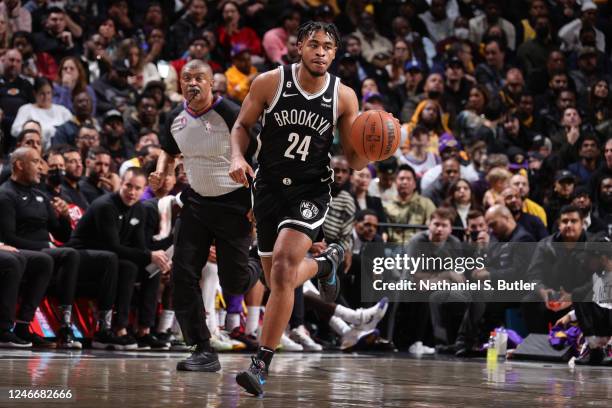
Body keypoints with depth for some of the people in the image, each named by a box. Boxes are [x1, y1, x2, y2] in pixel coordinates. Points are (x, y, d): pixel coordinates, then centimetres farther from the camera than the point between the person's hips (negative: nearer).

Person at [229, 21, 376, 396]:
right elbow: (242, 126, 6)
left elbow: (354, 160, 3)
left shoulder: (344, 97, -4)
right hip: (269, 187, 2)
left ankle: (262, 364, -17)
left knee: (282, 269, -23)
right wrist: (238, 157, -14)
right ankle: (326, 263, 48)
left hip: (311, 191, -2)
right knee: (279, 280, 12)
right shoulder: (269, 83, -6)